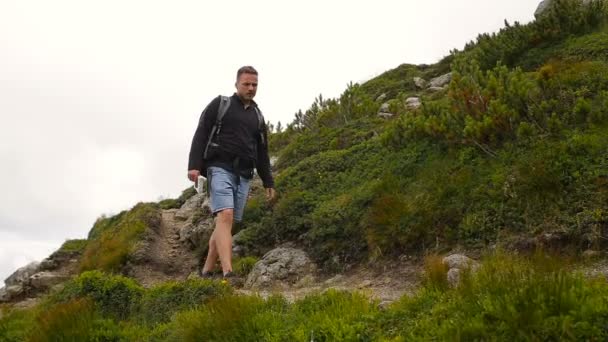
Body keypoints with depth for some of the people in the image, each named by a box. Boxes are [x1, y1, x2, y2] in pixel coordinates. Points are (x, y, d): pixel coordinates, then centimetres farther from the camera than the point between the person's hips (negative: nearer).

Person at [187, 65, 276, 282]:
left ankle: (206, 271, 13)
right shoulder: (220, 104, 7)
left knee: (226, 223, 3)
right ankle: (228, 273, -32)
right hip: (220, 168, -5)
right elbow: (200, 135, -2)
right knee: (225, 216, -22)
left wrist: (268, 183, 18)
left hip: (243, 175, 5)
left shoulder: (257, 117, 21)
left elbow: (262, 154, 24)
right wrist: (194, 165, -14)